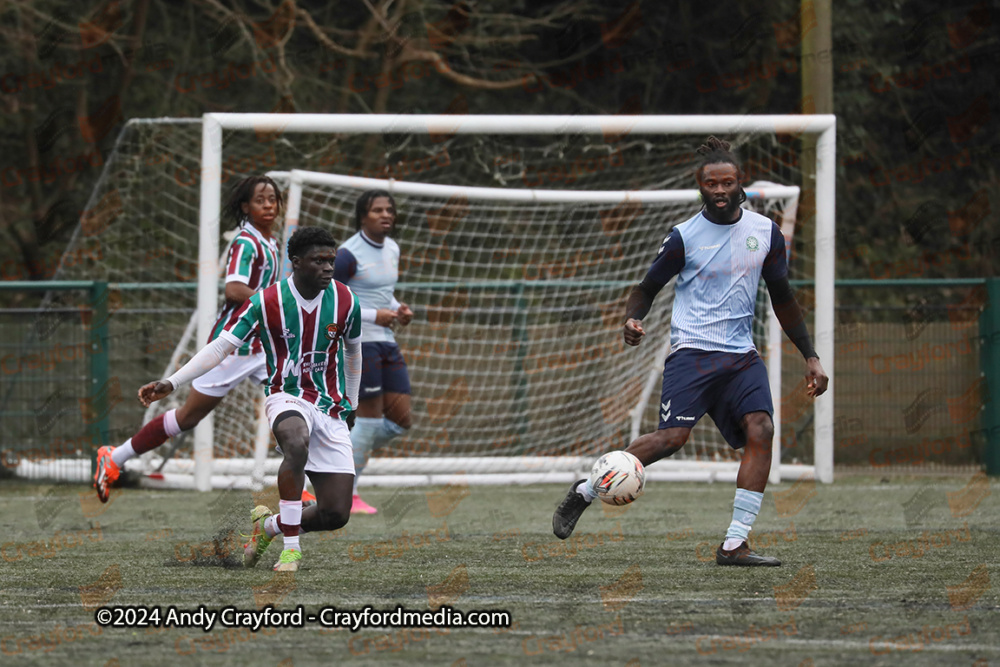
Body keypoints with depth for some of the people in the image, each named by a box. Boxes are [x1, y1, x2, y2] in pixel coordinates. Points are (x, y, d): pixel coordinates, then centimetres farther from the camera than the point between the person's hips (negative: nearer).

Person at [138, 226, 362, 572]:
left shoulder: (345, 300, -1)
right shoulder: (265, 303, -9)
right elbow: (220, 347, -8)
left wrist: (351, 402, 28)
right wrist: (171, 383, -17)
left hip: (330, 407, 3)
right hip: (287, 397, -3)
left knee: (336, 514, -7)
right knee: (297, 443, -42)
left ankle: (269, 524, 24)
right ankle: (291, 547, -31)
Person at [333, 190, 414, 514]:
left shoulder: (392, 249, 12)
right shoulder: (348, 255, -13)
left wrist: (398, 309, 5)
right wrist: (373, 315, -19)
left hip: (386, 342, 8)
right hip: (358, 341, -8)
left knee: (400, 420, 3)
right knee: (370, 415, -6)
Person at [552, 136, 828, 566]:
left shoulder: (765, 232, 9)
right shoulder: (684, 237, -2)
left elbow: (782, 298, 18)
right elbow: (648, 288, 7)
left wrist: (810, 358, 17)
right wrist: (632, 320, -16)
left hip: (741, 354, 4)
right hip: (692, 351, -4)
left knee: (760, 429, -20)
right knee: (673, 436, -22)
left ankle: (734, 545, -20)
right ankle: (585, 491, -3)